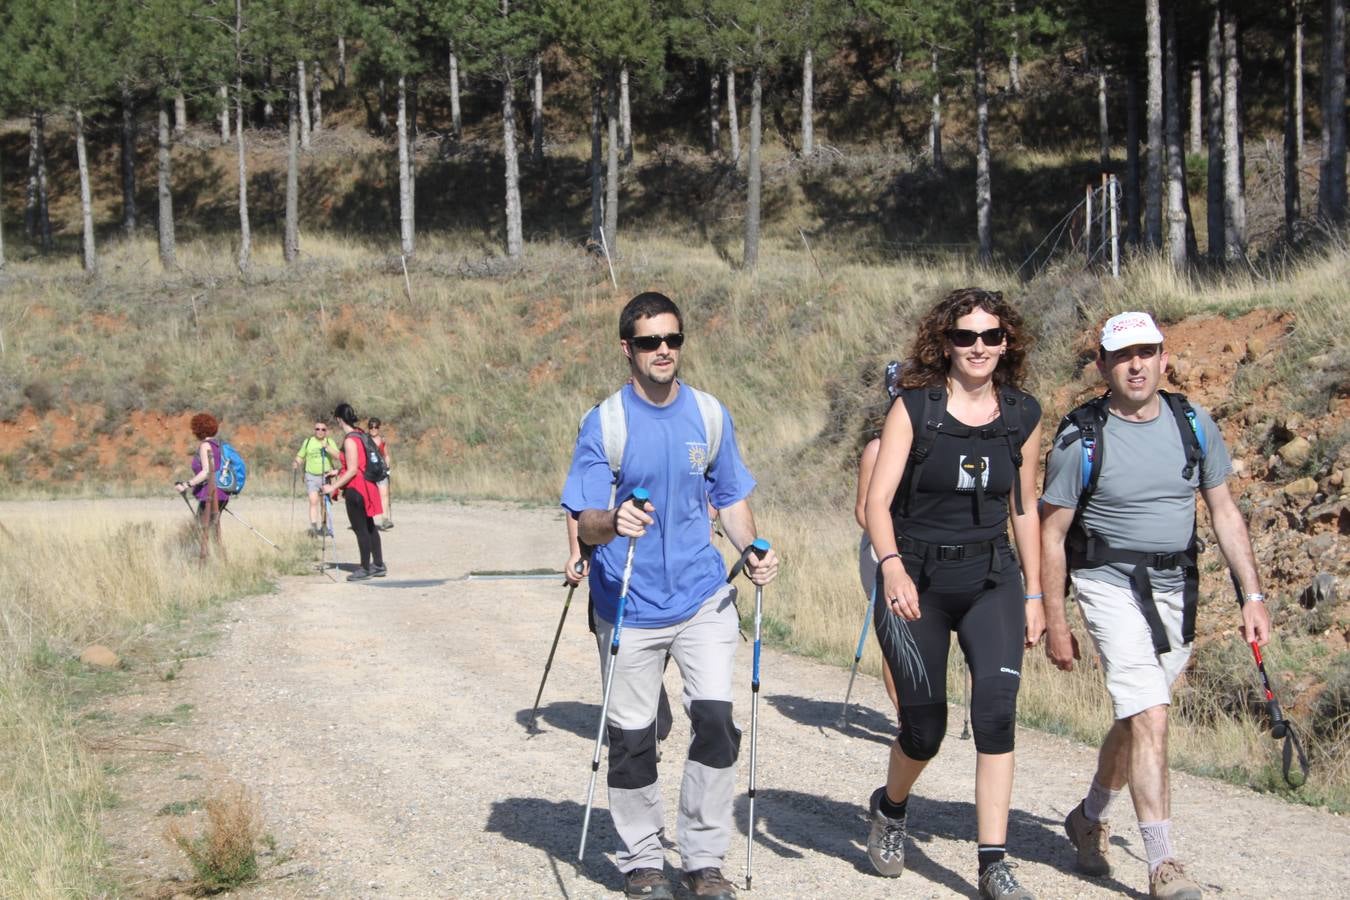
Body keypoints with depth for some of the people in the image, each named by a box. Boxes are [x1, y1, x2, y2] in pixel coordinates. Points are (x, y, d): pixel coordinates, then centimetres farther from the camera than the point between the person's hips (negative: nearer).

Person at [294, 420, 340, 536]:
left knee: (323, 503, 11)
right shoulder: (307, 442, 5)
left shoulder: (330, 442, 3)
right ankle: (313, 527, -23)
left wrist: (327, 447, -25)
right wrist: (296, 463, -12)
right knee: (313, 501, -17)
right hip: (311, 475, -1)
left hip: (325, 475, 1)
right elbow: (300, 457, 10)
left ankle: (321, 527, 25)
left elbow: (337, 457, -11)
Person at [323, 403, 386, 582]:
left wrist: (334, 487, -16)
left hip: (355, 488, -9)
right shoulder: (361, 434, 8)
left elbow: (352, 471, -21)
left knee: (360, 529, -1)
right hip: (366, 485, 9)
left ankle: (365, 569, 6)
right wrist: (339, 472, 23)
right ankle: (378, 565, 22)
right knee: (369, 526, 16)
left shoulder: (350, 440, -19)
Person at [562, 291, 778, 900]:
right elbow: (585, 523, -12)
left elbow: (731, 498, 14)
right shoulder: (604, 423, -7)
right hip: (629, 604, -2)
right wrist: (612, 522, -35)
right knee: (632, 736, 4)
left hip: (702, 598, 2)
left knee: (716, 721, -9)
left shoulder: (711, 416, 4)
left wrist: (753, 550, -6)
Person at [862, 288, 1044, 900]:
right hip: (917, 579, -2)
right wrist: (892, 567, -29)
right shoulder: (914, 408, -6)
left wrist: (1034, 594, 12)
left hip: (991, 579, 2)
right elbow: (878, 500, -13)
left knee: (996, 703, -19)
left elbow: (1024, 510, 13)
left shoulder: (1022, 416, 4)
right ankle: (890, 807, 39)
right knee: (924, 728, 4)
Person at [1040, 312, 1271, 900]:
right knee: (1150, 720, -16)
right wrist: (1054, 623, -5)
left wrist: (1252, 596, 3)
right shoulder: (1080, 439, -10)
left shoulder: (1193, 424, 2)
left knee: (1137, 718, 15)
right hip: (1110, 586, -5)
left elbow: (1224, 512, 8)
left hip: (1176, 589, 5)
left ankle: (1090, 819, 38)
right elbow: (1051, 535, -4)